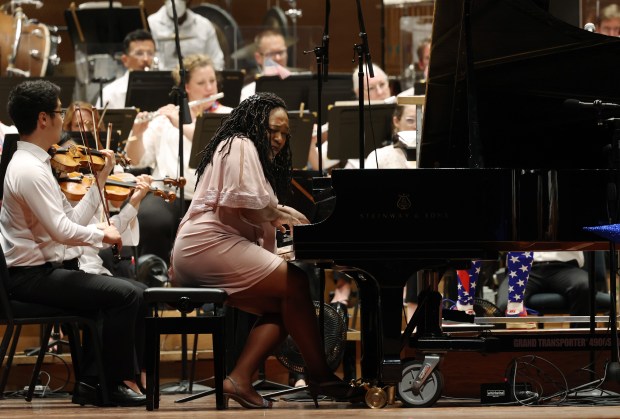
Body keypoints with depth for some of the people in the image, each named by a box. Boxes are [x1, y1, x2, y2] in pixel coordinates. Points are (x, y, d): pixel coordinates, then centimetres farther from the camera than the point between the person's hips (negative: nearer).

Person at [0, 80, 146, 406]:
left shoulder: (34, 164, 14)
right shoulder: (29, 169, -18)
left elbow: (72, 221, 12)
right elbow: (62, 230, -24)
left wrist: (100, 182, 10)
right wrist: (101, 235, -8)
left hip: (40, 270, 11)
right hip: (32, 276, -11)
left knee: (123, 291, 14)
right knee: (126, 295, -18)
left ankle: (94, 382, 11)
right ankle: (112, 383, -6)